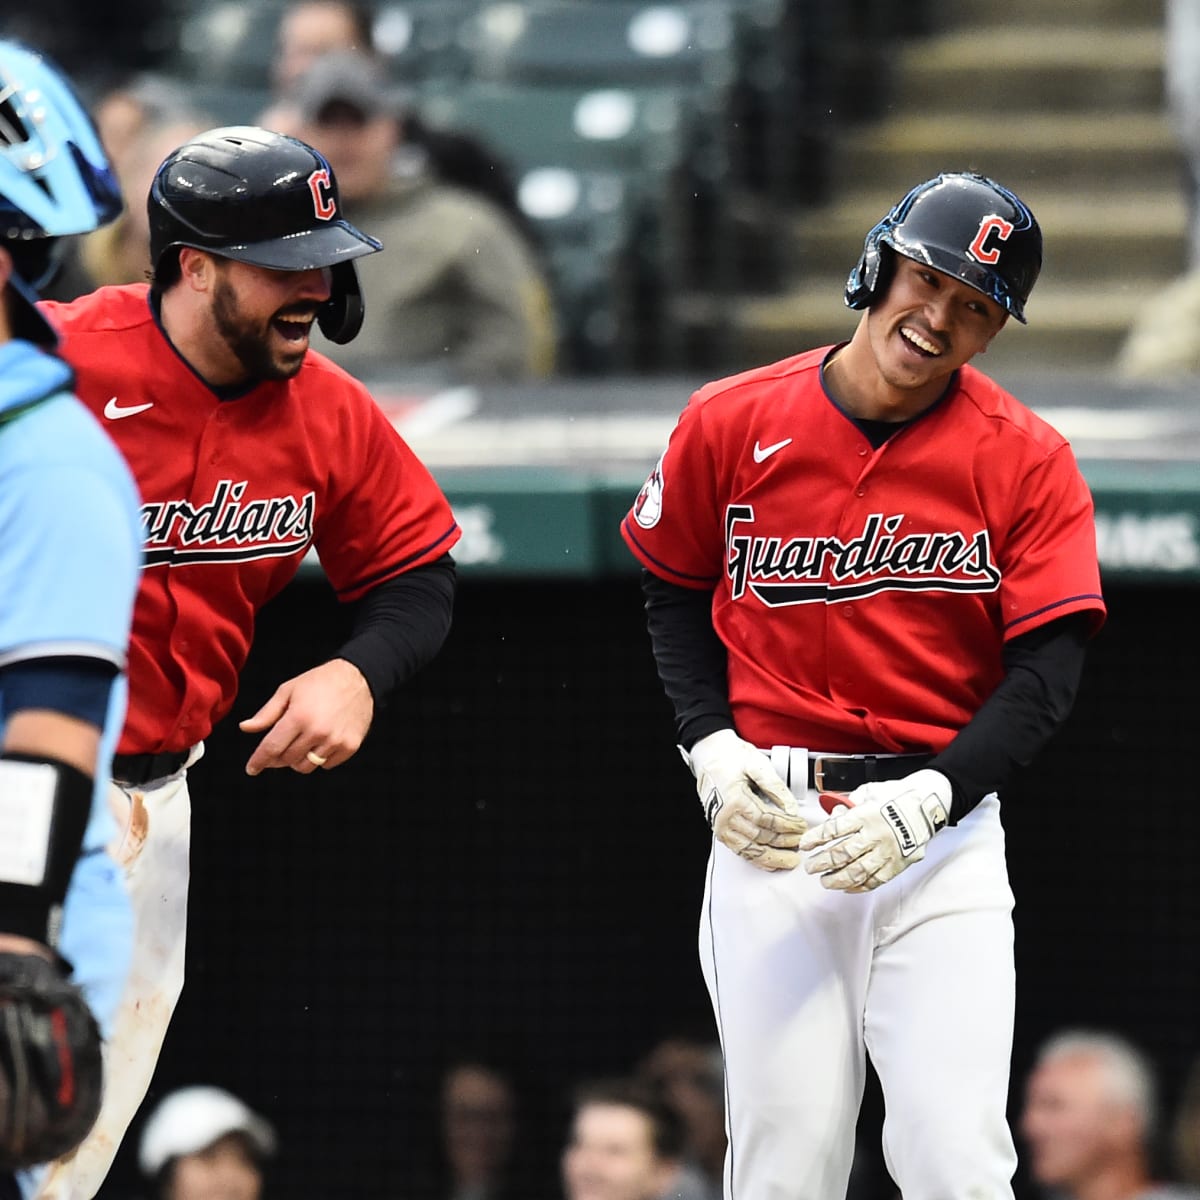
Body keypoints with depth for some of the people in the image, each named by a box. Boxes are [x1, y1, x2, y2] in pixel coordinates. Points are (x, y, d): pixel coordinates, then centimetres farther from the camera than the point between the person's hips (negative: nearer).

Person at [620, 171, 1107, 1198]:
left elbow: (1047, 673, -6)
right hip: (770, 829, 1)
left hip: (945, 834, -1)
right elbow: (674, 593, 15)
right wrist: (713, 751, -1)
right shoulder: (733, 423, 1)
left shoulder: (1028, 462, -2)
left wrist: (926, 802, -20)